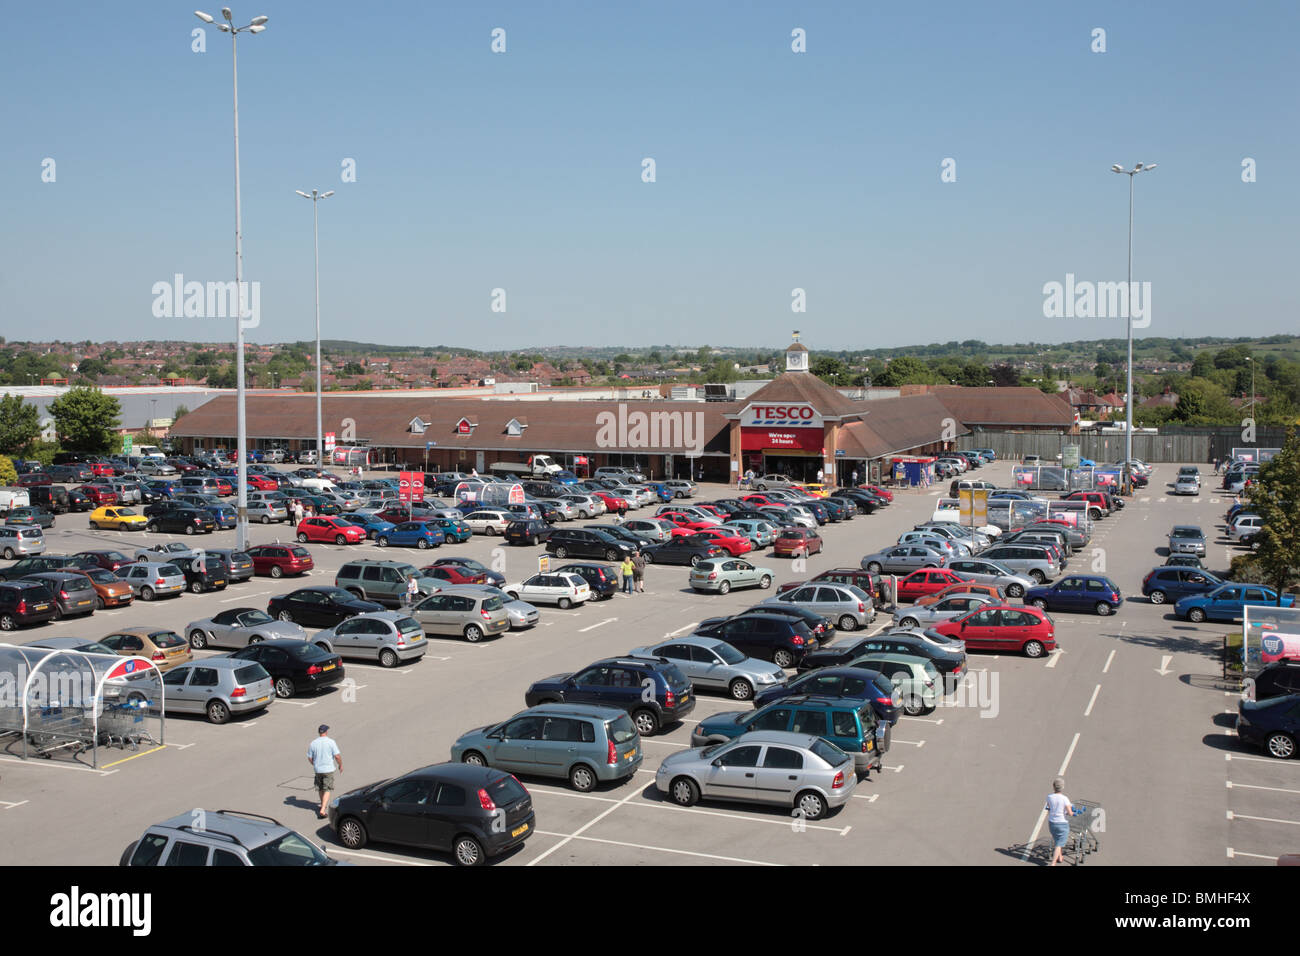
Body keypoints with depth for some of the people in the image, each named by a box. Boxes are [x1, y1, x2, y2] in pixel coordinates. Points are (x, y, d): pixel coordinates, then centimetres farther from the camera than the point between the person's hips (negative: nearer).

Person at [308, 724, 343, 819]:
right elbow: (337, 756, -14)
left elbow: (310, 758, 2)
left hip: (318, 769, 3)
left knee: (320, 788, 22)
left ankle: (323, 805, 41)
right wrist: (340, 765, 4)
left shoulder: (313, 744, -4)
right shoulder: (331, 742, -13)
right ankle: (322, 810, -12)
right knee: (326, 790, 0)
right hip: (329, 769, -3)